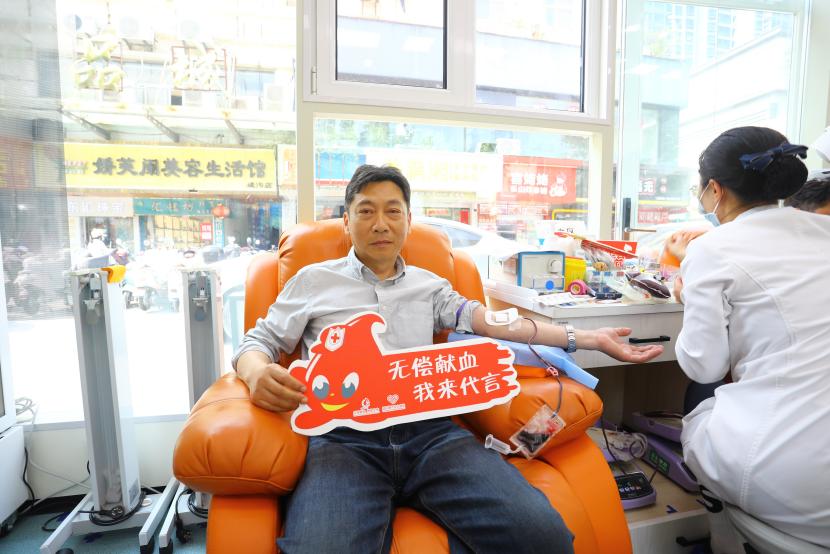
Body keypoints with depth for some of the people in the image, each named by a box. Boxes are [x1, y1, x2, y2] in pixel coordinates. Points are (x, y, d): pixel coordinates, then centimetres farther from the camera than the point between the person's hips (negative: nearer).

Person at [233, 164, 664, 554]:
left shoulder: (428, 285, 21)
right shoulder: (313, 280, 17)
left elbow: (484, 318, 9)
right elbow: (257, 343, 17)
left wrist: (586, 338, 2)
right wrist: (257, 373, -9)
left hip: (432, 430, 3)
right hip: (344, 436, -2)